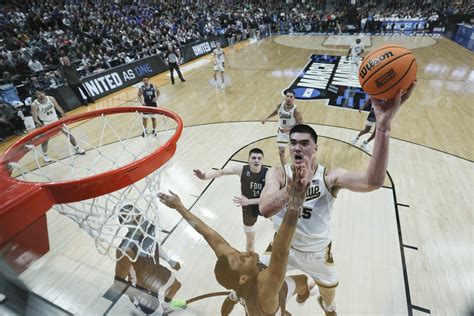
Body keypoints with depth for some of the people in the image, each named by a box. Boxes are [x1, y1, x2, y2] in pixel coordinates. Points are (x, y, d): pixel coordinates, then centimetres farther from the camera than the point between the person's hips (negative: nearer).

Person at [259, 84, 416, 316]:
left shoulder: (330, 177, -26)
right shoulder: (278, 174, -25)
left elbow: (373, 182, -45)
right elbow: (265, 209, -42)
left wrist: (383, 127, -57)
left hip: (318, 252, 1)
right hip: (284, 246, 0)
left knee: (329, 289, 29)